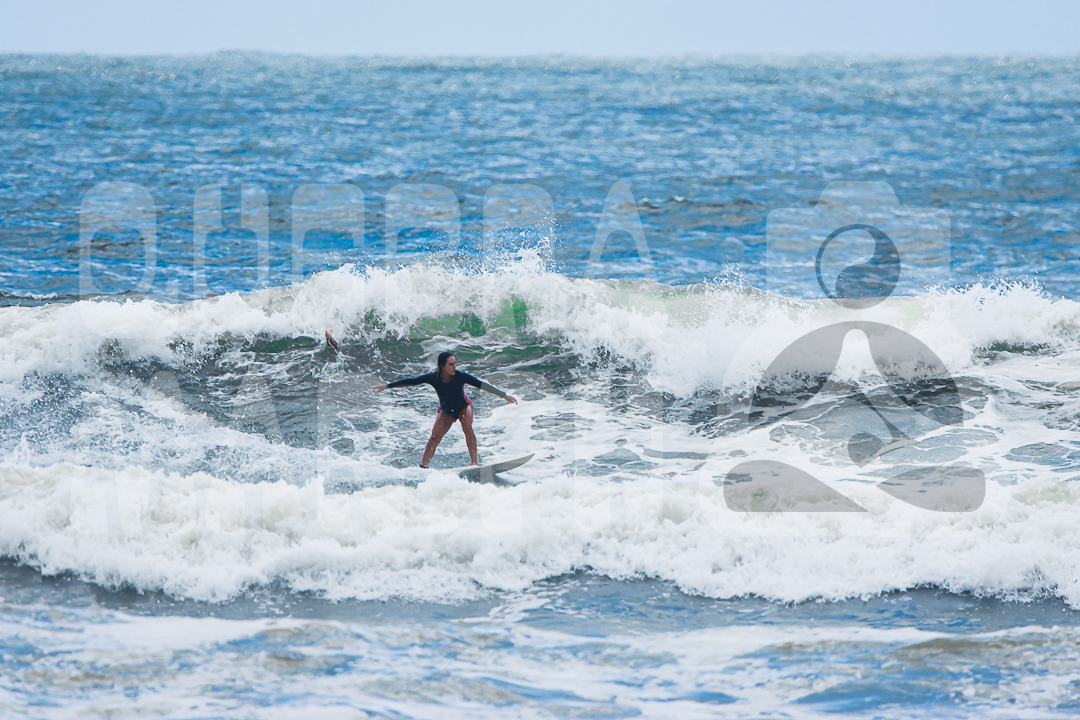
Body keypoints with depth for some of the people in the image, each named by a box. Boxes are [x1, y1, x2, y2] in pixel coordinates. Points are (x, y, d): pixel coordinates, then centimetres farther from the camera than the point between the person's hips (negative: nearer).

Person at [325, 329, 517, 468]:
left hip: (463, 406, -2)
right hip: (446, 410, 2)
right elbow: (410, 381, -17)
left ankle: (474, 461, -29)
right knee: (435, 436, -12)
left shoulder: (461, 376, -28)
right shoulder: (433, 378, -24)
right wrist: (386, 386, -16)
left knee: (467, 426, -29)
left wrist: (504, 395, -29)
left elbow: (482, 385, -27)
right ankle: (423, 465, -6)